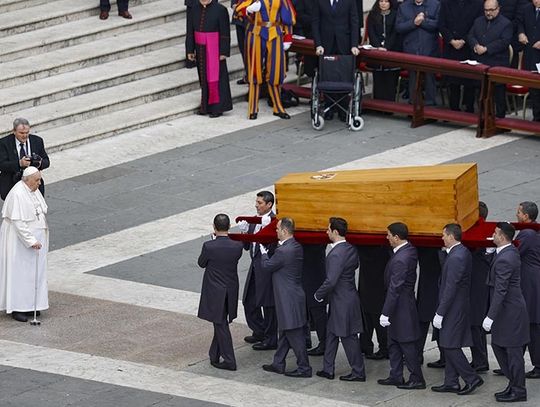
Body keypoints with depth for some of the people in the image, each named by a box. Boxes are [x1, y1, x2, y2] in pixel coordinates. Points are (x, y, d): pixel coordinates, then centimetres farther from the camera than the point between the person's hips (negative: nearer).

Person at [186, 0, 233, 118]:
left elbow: (225, 33, -9)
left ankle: (217, 107, 4)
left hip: (214, 49, -5)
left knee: (215, 77, -3)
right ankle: (206, 106, 18)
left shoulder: (220, 10, -10)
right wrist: (190, 50, 6)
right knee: (203, 77, 10)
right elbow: (190, 32, 8)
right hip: (200, 49, 5)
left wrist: (224, 52, -12)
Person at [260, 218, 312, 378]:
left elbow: (266, 267, -10)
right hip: (295, 294, 10)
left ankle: (304, 368, 4)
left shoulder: (283, 251, -23)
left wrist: (263, 253, 7)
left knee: (294, 334, -2)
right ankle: (278, 364, 29)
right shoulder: (297, 247, 6)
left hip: (289, 299, -10)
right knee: (285, 332, 19)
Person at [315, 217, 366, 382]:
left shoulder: (336, 254, -24)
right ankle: (328, 369, 24)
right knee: (331, 334, 17)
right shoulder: (351, 249, 4)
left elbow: (330, 281, -27)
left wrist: (318, 295, -11)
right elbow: (356, 265, 21)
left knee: (348, 337, 1)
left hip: (341, 301, -10)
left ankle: (358, 372, 9)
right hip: (349, 295, 10)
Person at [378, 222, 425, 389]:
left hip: (401, 307, -10)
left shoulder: (400, 259, -25)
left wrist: (385, 313, -20)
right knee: (394, 343, 18)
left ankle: (417, 379, 9)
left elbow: (394, 288, -24)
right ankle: (396, 376, 26)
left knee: (407, 344, 0)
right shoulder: (410, 250, 5)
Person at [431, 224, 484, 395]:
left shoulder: (456, 257, -22)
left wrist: (440, 313, -20)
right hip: (459, 307, 10)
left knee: (450, 346, -4)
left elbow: (450, 288, -23)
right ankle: (451, 382, 19)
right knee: (449, 346, 14)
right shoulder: (463, 252, 10)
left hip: (453, 308, -10)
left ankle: (471, 378, 0)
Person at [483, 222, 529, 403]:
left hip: (510, 311, -10)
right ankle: (514, 383, 26)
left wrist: (490, 317, -21)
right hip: (507, 311, 10)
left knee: (513, 351, 1)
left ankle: (518, 391, 12)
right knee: (498, 346, 18)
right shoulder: (511, 252, 7)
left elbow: (500, 291, -24)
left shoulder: (504, 260, -24)